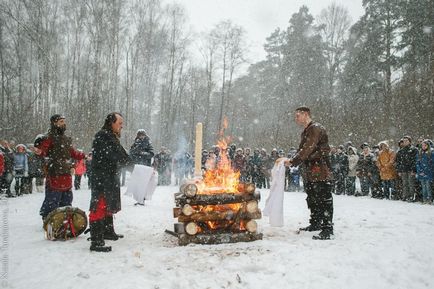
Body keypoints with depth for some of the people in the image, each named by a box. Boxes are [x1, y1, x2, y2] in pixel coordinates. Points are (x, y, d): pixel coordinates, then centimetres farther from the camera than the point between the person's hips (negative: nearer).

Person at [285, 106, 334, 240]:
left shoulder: (316, 129, -13)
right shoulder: (306, 132, 19)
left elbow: (307, 149, -23)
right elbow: (303, 151, 19)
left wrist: (293, 161, -21)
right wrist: (291, 161, 4)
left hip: (321, 172, -10)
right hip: (310, 172, 11)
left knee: (324, 200, -8)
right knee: (312, 199, 18)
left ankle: (327, 230, -5)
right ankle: (315, 223, 31)